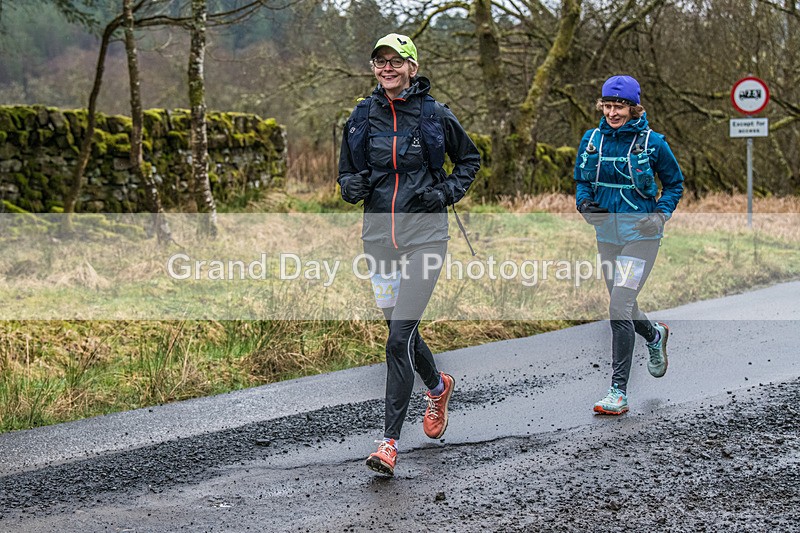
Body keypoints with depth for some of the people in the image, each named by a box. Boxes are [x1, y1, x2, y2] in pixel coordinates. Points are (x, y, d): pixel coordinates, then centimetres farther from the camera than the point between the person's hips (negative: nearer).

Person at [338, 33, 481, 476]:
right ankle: (437, 387, 47)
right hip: (379, 235, 4)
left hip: (424, 235, -4)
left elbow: (469, 160, 12)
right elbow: (347, 172, 16)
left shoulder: (435, 115, -2)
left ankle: (390, 441, -11)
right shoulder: (362, 117, 6)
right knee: (400, 330, 15)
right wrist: (351, 186, -7)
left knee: (400, 337, -14)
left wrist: (446, 192, -4)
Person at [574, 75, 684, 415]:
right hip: (607, 234, 5)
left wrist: (660, 214, -10)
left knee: (620, 309, -16)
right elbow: (581, 180, 16)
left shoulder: (652, 143, -7)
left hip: (641, 235, -5)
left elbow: (674, 184, 5)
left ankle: (618, 393, -12)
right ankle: (655, 335, 53)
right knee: (623, 309, 18)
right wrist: (584, 203, -4)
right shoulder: (592, 140, 3)